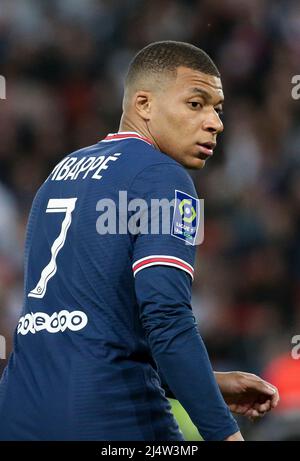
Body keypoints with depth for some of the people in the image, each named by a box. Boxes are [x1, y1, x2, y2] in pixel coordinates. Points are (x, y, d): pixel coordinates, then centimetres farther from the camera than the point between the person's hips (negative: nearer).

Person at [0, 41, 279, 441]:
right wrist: (225, 433, -18)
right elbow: (168, 321, -18)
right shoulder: (164, 179, -6)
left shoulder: (61, 174, 20)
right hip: (116, 423, -7)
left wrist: (210, 387, 21)